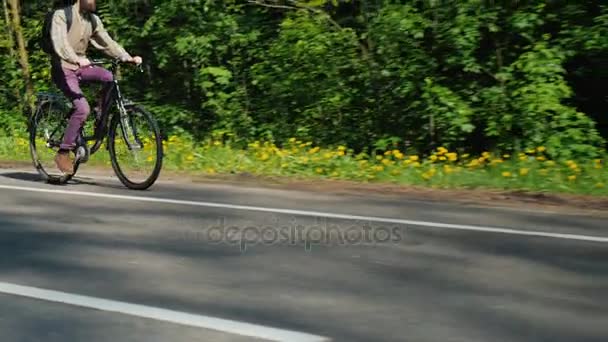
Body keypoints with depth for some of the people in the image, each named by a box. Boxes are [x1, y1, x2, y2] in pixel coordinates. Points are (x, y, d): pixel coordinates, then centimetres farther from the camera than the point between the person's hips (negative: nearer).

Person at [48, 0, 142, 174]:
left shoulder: (93, 20, 6)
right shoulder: (61, 15, -14)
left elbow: (107, 42, 1)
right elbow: (60, 43, -29)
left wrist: (129, 58, -16)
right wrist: (77, 59, -48)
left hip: (81, 66, 6)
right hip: (63, 68, -6)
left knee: (110, 77, -21)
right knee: (83, 108, -24)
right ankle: (63, 152, -14)